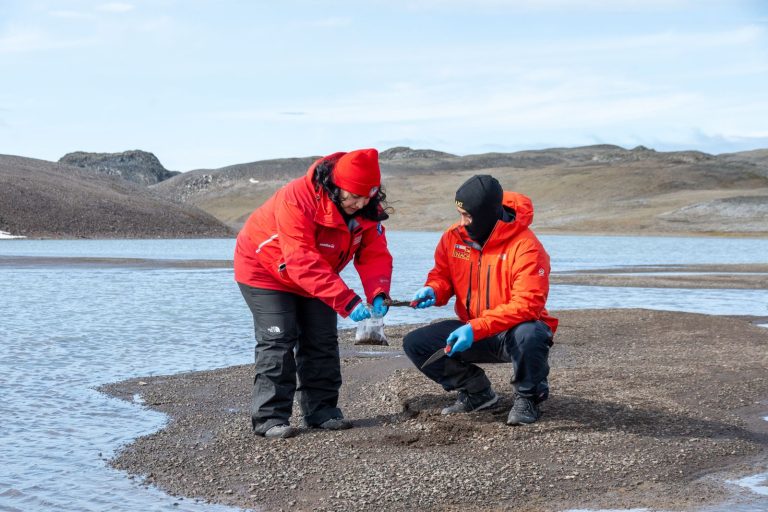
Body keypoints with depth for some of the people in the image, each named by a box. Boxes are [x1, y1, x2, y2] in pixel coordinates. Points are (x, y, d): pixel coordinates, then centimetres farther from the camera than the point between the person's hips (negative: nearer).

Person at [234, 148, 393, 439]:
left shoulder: (367, 209, -16)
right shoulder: (298, 200, -38)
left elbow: (375, 254, -17)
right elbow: (303, 263, -43)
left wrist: (378, 294, -38)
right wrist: (347, 302, -49)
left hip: (315, 280, 6)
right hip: (266, 270, -6)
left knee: (322, 341, 4)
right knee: (278, 340, -14)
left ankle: (322, 411, 14)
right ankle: (270, 418, -9)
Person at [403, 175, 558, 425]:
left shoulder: (526, 247, -23)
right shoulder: (454, 237, -5)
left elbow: (527, 305, -29)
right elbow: (442, 274, 10)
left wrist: (476, 329, -37)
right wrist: (432, 291, -16)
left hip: (513, 332, -6)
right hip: (472, 332, 6)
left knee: (529, 336, -40)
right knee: (415, 344, -11)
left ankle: (527, 399, -9)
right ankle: (477, 391, 10)